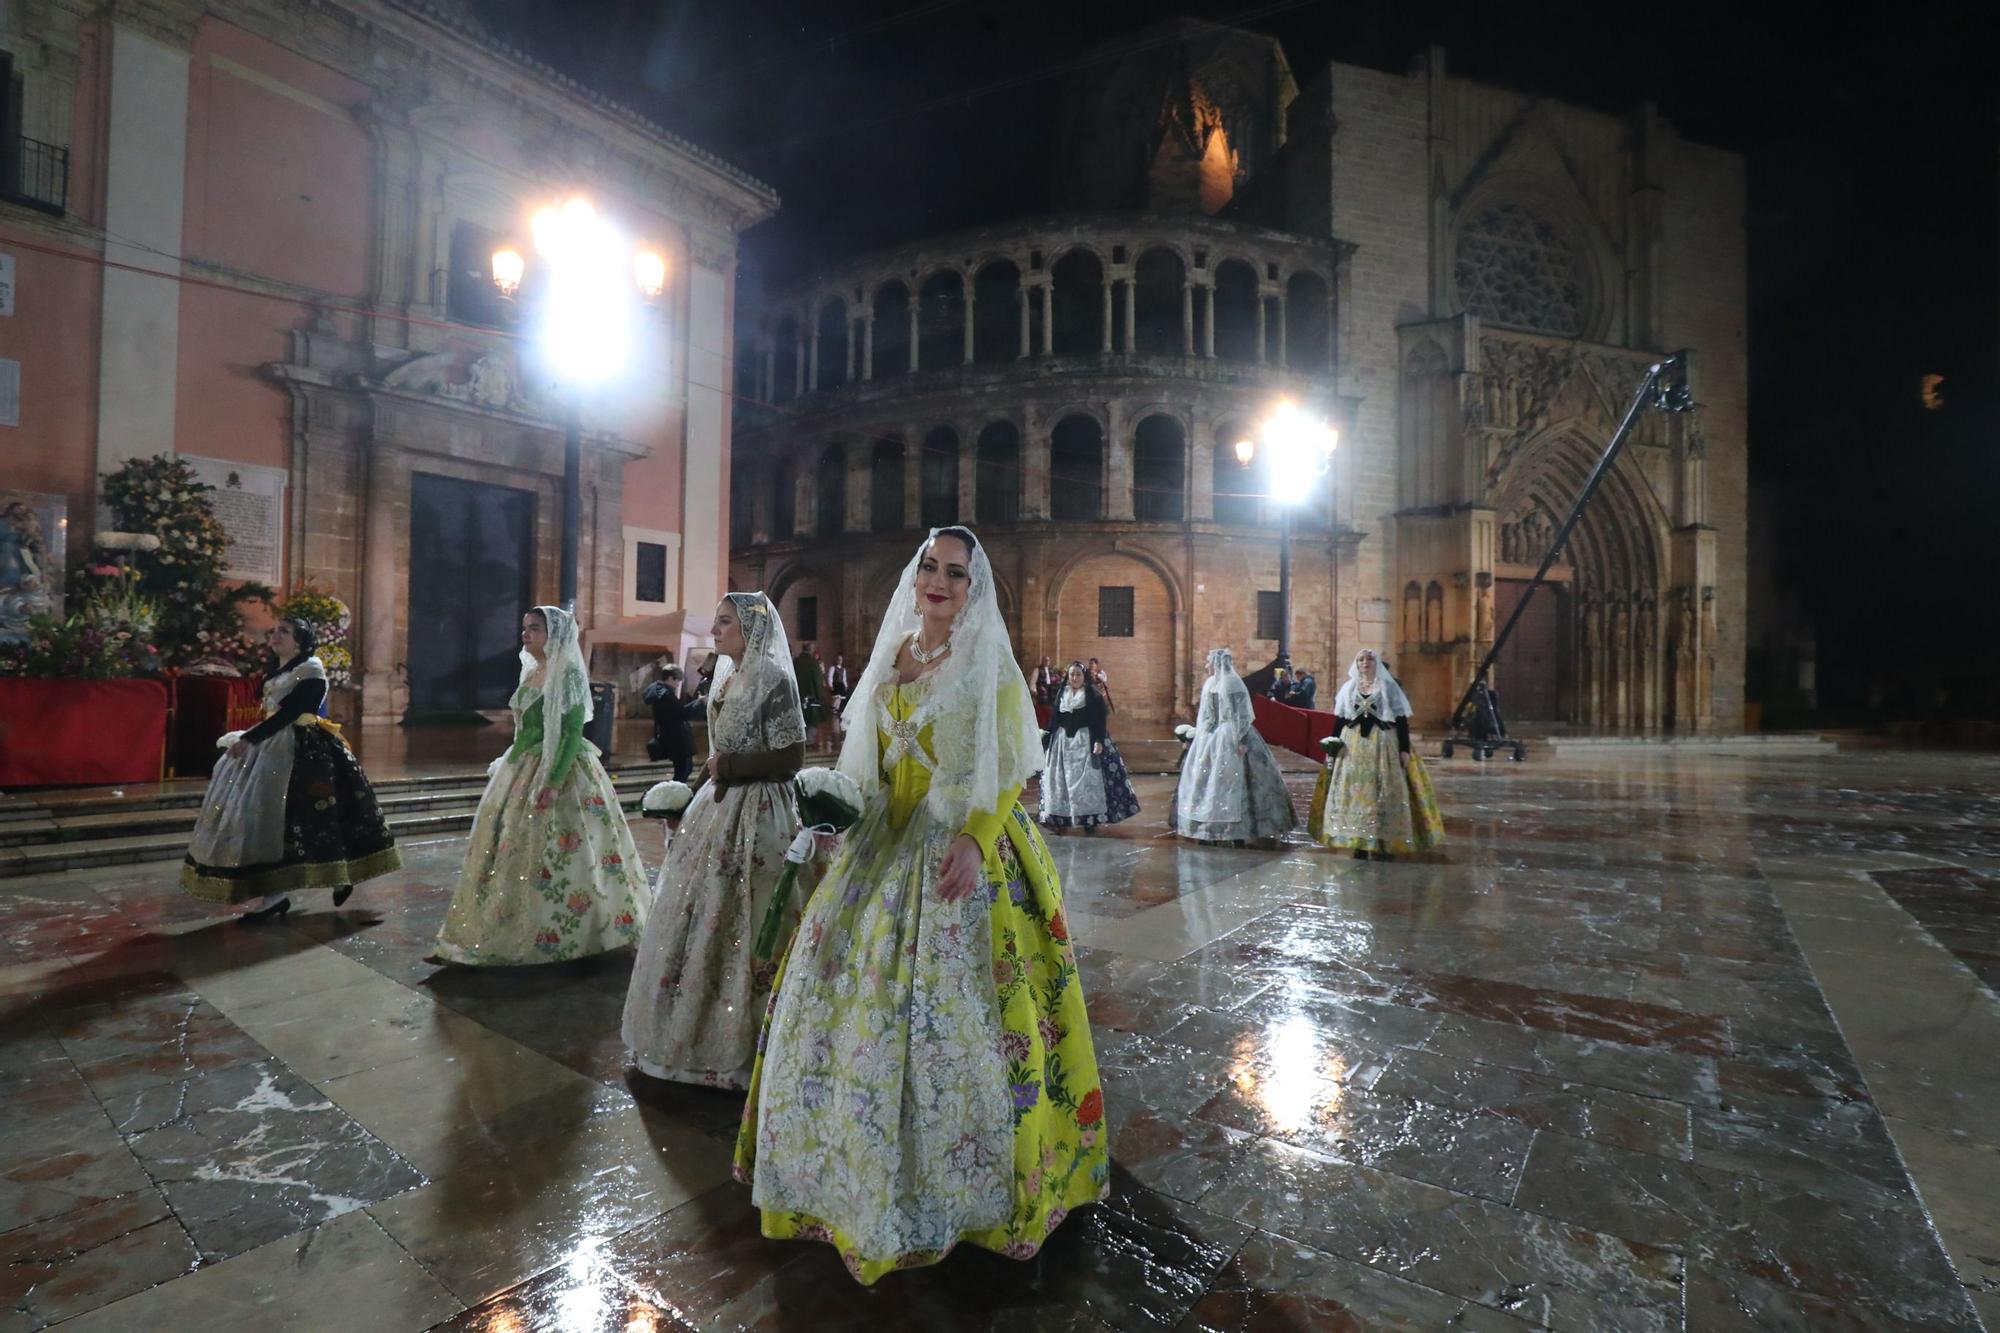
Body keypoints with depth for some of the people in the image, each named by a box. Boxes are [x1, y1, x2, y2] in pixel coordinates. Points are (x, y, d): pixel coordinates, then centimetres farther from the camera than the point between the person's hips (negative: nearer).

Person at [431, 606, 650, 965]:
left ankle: (560, 936, 11)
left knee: (551, 855, -3)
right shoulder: (531, 672, 12)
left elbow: (573, 732, -19)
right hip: (522, 770, 8)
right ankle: (506, 931, 22)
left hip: (558, 771, -8)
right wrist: (506, 767, 17)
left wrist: (553, 782, -25)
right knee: (510, 850, 11)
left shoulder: (568, 674, -12)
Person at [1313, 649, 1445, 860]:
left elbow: (1401, 720, 0)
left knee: (1383, 793, -2)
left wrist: (1405, 749, -7)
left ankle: (1384, 843, 5)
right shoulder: (1348, 688, 11)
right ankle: (1359, 843, 7)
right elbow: (1340, 720, 11)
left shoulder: (1389, 687, 4)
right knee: (1355, 792, 1)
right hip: (1353, 746, 2)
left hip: (1383, 745, -2)